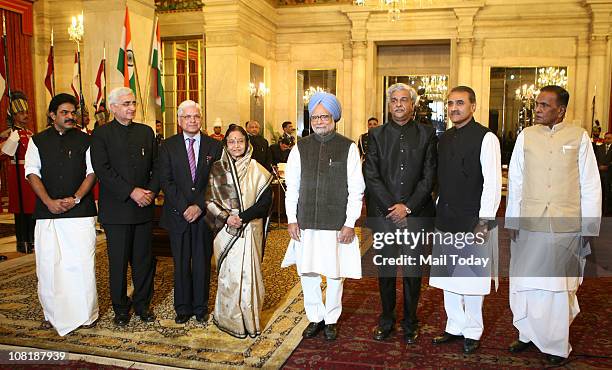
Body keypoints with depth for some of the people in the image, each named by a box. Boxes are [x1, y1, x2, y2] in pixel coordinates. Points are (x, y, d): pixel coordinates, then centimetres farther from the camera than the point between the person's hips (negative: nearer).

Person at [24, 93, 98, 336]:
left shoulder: (85, 140, 6)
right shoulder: (38, 141, 9)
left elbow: (91, 172, 1)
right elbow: (32, 173, 3)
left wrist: (75, 198, -12)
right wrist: (49, 202, -10)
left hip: (80, 211, -1)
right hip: (47, 213, 2)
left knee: (82, 263, -1)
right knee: (48, 264, 3)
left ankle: (85, 313, 12)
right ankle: (53, 313, 20)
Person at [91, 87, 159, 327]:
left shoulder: (146, 132, 11)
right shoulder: (101, 134, -1)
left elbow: (156, 166, 10)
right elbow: (102, 170, -11)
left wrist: (151, 191, -6)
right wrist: (131, 192, -16)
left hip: (144, 207, 3)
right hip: (116, 209, -3)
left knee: (144, 260, 9)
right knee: (118, 262, 6)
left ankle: (142, 304, 25)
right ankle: (121, 309, 22)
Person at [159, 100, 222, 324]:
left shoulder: (214, 146, 4)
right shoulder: (168, 146, 3)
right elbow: (165, 181, -3)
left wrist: (200, 206, -12)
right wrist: (183, 208, -12)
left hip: (205, 214, 0)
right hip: (178, 214, 0)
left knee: (202, 262, 8)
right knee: (181, 263, 8)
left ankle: (200, 307, 24)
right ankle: (182, 307, 23)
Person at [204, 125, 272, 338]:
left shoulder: (257, 170, 1)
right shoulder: (217, 169, 5)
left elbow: (265, 201, -4)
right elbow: (209, 200, 4)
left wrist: (243, 217, -14)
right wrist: (226, 217, -11)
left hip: (250, 230, 0)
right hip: (226, 230, 0)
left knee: (249, 273, 1)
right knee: (229, 275, 2)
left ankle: (250, 319, 16)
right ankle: (230, 319, 17)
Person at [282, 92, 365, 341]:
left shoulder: (348, 148, -2)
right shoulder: (300, 148, 5)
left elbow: (356, 190, -3)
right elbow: (292, 187, 7)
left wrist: (350, 224, -7)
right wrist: (292, 219, 2)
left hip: (336, 224, -2)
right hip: (305, 224, 3)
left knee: (335, 273, 8)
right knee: (307, 272, 9)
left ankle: (331, 319, 28)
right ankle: (315, 318, 28)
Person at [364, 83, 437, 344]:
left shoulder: (427, 134, 4)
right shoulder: (377, 134, 6)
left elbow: (429, 176, -2)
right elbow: (371, 176, -1)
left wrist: (408, 207, -11)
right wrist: (392, 207, -9)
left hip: (415, 214, 0)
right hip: (383, 214, 1)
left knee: (413, 271, 8)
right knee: (386, 270, 10)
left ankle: (410, 322, 25)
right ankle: (386, 319, 27)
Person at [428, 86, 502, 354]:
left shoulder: (486, 138, -8)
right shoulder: (444, 138, 11)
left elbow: (493, 183, -11)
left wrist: (484, 221, -15)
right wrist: (439, 211, 10)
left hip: (473, 221, -6)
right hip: (445, 220, 6)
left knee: (471, 279, 5)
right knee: (447, 277, 14)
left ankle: (472, 332, 23)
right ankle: (454, 327, 30)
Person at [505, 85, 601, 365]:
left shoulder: (578, 137, 0)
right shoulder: (526, 136, 4)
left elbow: (590, 186, 1)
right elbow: (515, 182, 6)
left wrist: (589, 228, -1)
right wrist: (512, 222, 4)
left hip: (567, 227, -1)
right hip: (529, 226, 2)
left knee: (559, 286, 9)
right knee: (526, 284, 11)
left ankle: (557, 345, 25)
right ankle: (528, 334, 30)